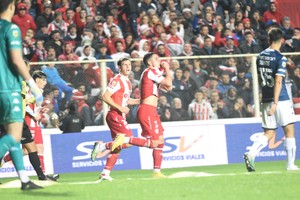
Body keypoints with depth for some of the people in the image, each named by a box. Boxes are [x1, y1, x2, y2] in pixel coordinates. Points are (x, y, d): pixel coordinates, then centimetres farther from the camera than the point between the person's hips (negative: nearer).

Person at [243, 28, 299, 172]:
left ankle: (251, 154, -15)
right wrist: (275, 103, -23)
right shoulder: (280, 58, -11)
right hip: (281, 99, -6)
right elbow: (278, 81, -19)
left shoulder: (260, 56, 9)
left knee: (269, 133, 8)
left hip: (266, 100, 6)